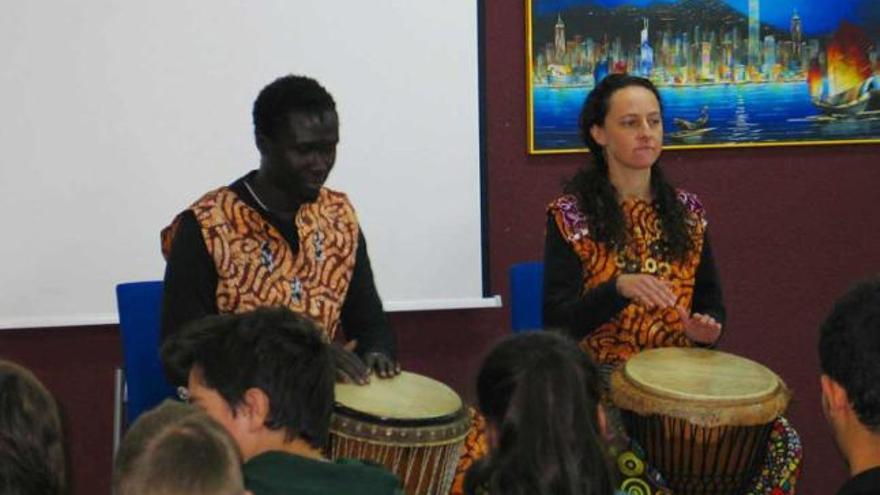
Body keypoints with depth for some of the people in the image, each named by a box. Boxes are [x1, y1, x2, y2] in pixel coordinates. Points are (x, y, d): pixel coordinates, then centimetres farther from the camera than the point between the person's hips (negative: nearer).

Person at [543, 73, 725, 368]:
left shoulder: (687, 212, 10)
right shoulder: (570, 216, -3)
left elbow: (710, 302, 16)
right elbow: (557, 322, -9)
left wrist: (705, 329, -7)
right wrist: (619, 288, -25)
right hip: (599, 375, -3)